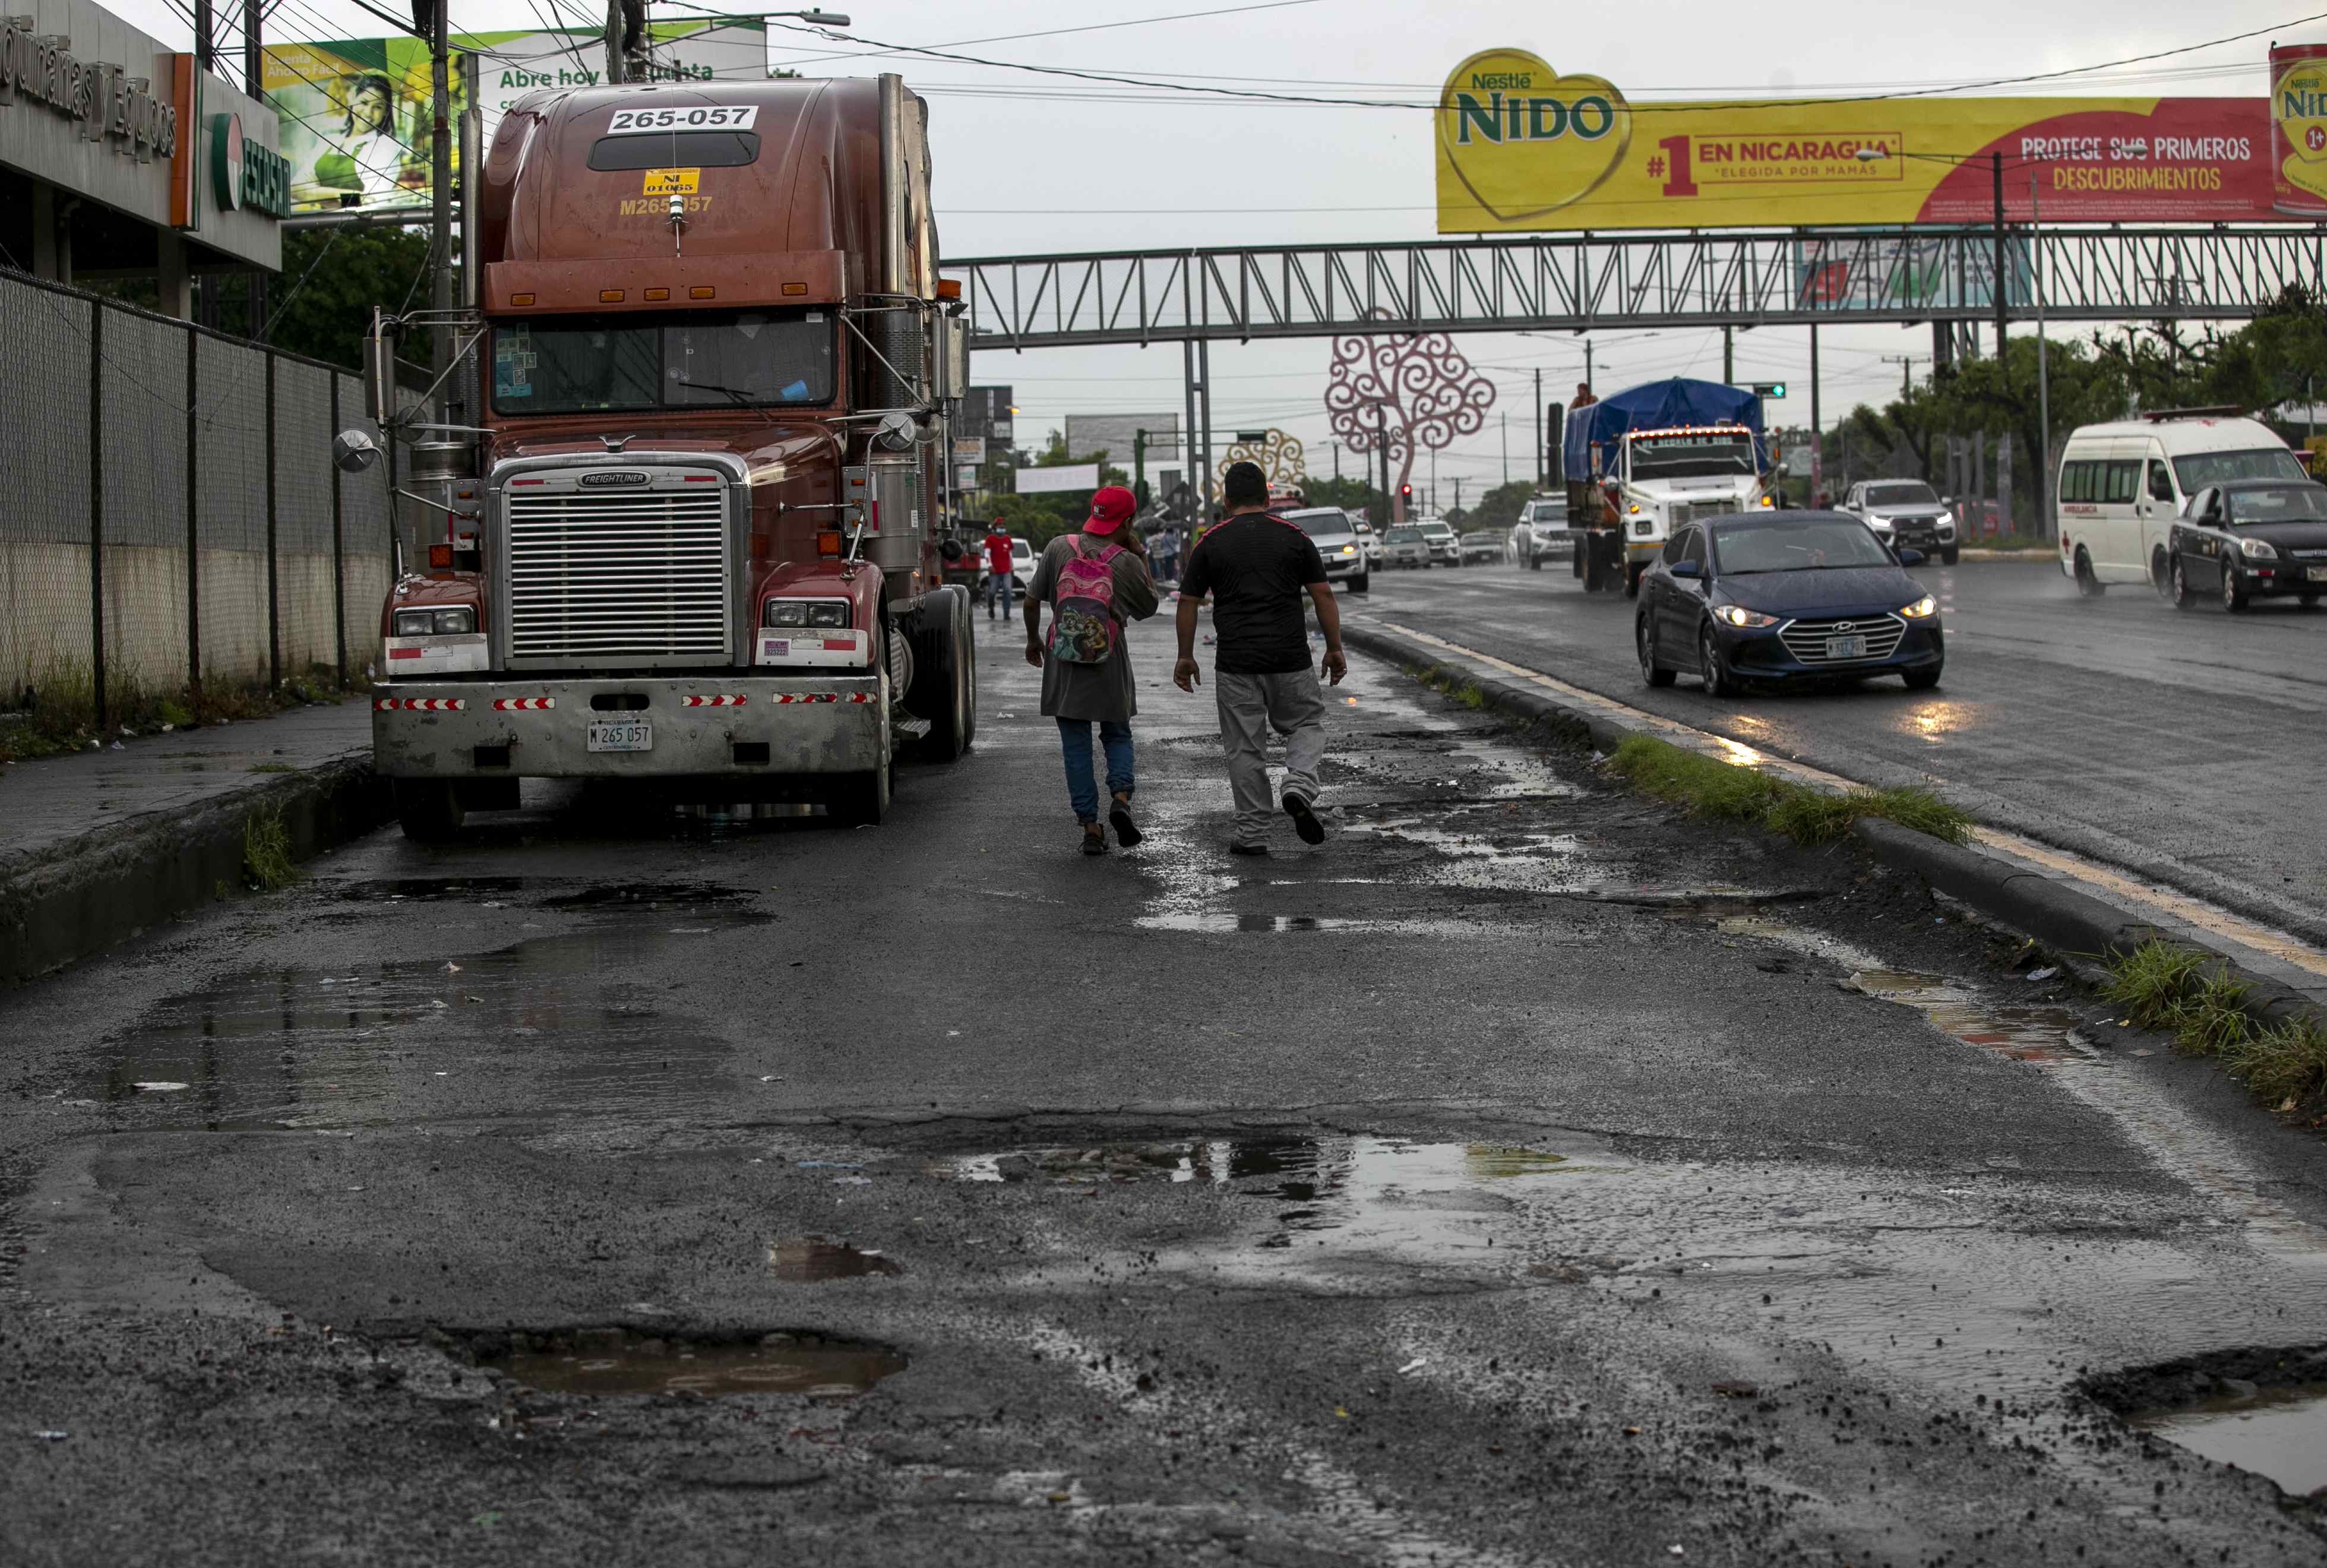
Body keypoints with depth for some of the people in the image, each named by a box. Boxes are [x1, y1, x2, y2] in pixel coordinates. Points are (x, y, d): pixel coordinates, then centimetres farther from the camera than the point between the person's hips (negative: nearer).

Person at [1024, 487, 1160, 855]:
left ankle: (1090, 827, 3)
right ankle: (1121, 797, -9)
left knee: (1076, 745, 7)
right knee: (1117, 735, 16)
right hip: (1110, 669, -1)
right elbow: (1148, 607, 9)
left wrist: (1033, 640, 18)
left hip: (1063, 663, 1)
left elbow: (1032, 600, 2)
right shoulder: (1127, 563, -8)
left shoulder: (1060, 548, -3)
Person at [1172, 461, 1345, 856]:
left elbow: (1188, 602, 3)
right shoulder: (1294, 537, 3)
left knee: (1243, 748, 7)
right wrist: (1334, 649, 8)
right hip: (1291, 660, 0)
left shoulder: (1211, 542, 2)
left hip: (1235, 663, 0)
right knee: (1307, 724, 19)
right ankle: (1300, 787, -7)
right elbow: (1323, 594, 1)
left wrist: (1186, 657, 12)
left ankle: (1252, 834, 8)